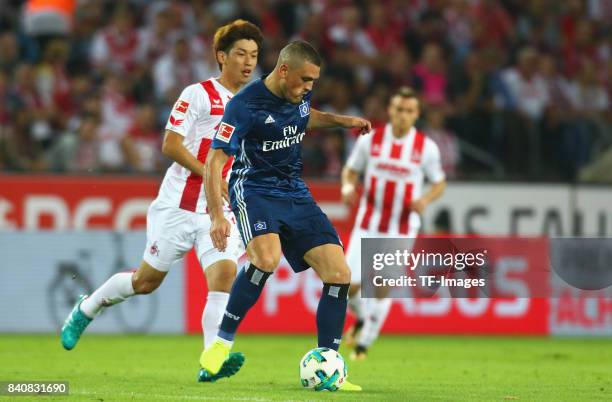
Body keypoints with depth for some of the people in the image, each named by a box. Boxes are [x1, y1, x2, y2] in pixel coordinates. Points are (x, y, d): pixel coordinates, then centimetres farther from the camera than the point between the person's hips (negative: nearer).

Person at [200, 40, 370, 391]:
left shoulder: (299, 96, 4)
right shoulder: (245, 105, -17)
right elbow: (215, 160, -18)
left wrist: (340, 121, 17)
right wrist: (218, 216, -28)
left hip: (296, 194, 7)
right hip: (254, 189, -7)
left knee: (339, 274, -7)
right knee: (267, 258, -36)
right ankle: (223, 342, -19)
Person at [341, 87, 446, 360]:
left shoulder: (426, 147, -5)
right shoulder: (370, 140, -3)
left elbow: (439, 183, 7)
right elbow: (351, 170, 10)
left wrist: (426, 199, -15)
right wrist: (348, 187, -13)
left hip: (402, 230, -1)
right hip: (368, 225, 1)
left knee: (383, 288, -5)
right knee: (351, 285, -6)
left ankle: (363, 344, 14)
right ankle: (362, 320, 29)